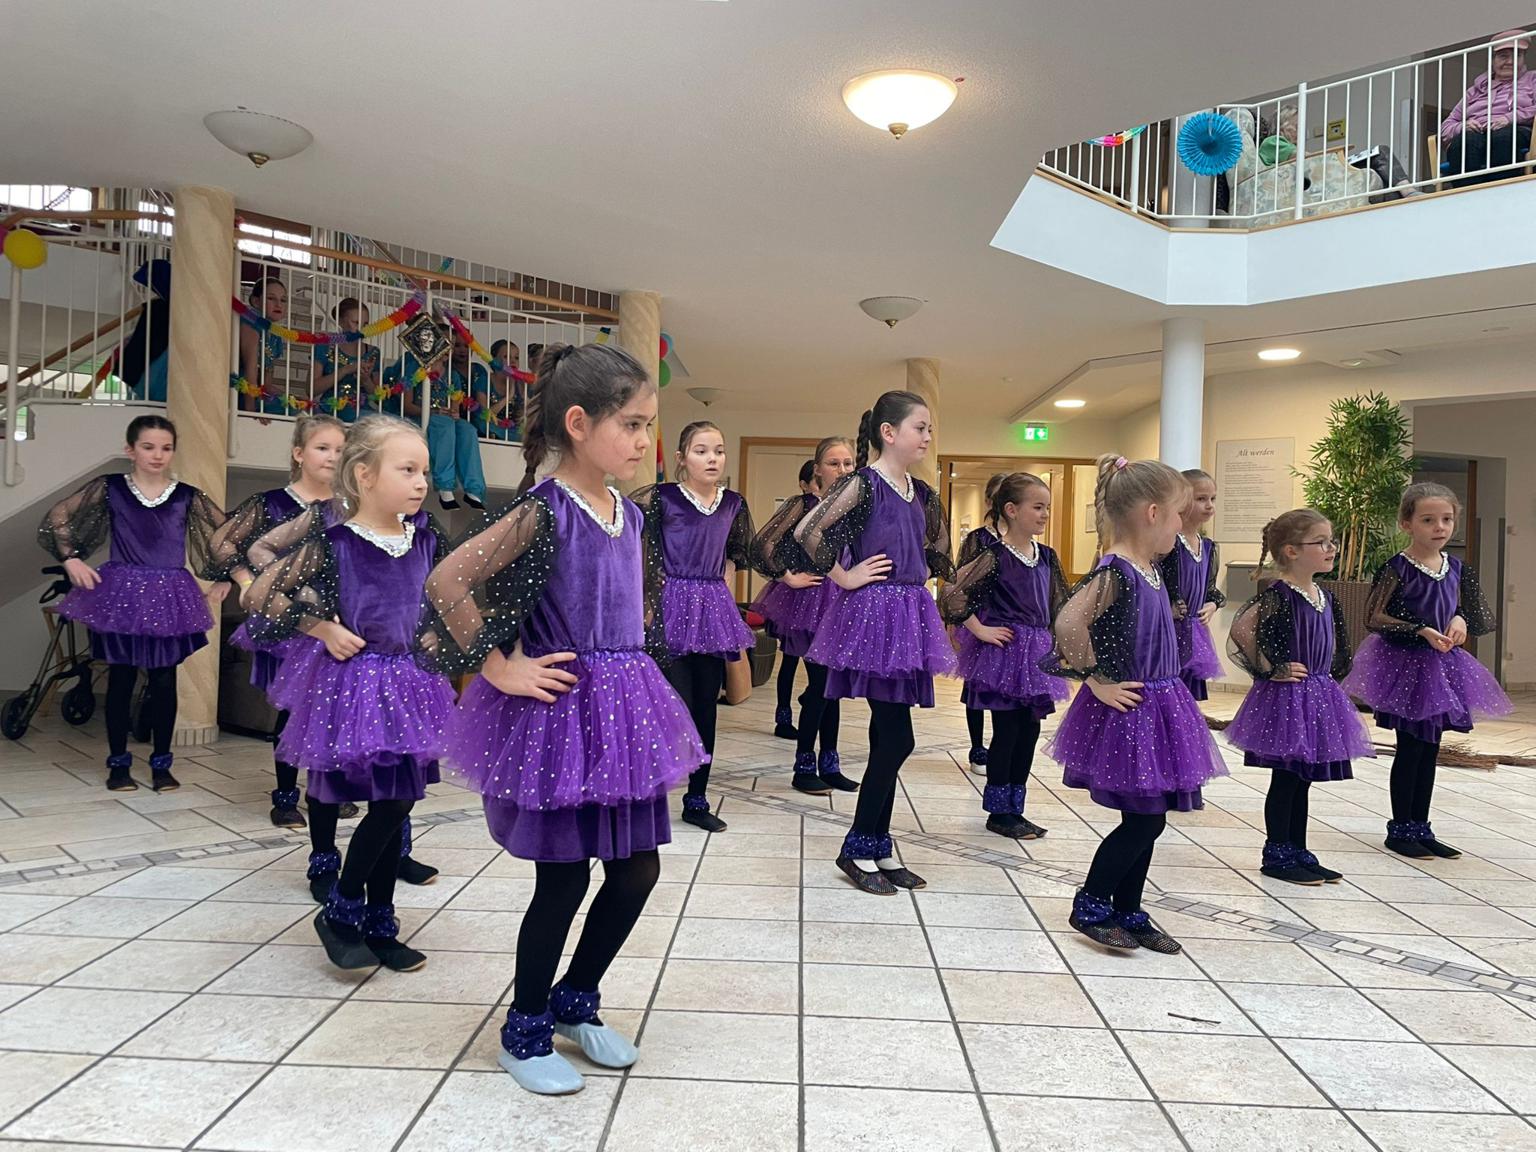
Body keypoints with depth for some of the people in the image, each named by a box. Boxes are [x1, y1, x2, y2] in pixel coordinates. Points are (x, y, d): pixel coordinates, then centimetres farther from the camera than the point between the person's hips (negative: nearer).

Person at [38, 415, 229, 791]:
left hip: (170, 597, 1)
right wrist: (71, 559, -1)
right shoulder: (109, 488, 0)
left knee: (164, 682, 4)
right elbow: (55, 520, 7)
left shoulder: (187, 497, 2)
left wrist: (223, 578, 6)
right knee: (120, 680, 5)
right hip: (121, 594, -1)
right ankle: (118, 762, 17)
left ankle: (161, 763, 15)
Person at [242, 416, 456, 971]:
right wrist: (322, 628, -11)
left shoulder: (423, 538, 3)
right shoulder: (333, 542, -12)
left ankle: (379, 925, 25)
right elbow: (259, 596, -6)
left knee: (396, 806, 11)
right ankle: (339, 912, 13)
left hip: (409, 683, 6)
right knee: (390, 803, -10)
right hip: (355, 683, -6)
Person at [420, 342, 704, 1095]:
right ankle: (525, 1032, 27)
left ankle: (574, 1002, 35)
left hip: (621, 708, 8)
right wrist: (498, 669, -17)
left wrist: (627, 680, 12)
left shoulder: (629, 514, 7)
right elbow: (446, 581, -22)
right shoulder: (542, 511, -16)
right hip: (558, 714, -7)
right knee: (563, 879, 4)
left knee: (637, 869, 13)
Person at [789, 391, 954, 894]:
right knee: (896, 738, -7)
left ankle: (880, 848, 21)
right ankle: (857, 849, 7)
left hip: (909, 617, 8)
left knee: (887, 738, 11)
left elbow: (936, 552, 28)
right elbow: (806, 531, -21)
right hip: (873, 614, -8)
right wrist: (844, 578, -14)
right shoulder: (863, 483, -11)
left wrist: (919, 580, 13)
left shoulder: (922, 493, 12)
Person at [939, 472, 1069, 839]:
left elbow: (1060, 605, 19)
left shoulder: (1047, 557, 9)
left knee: (1029, 731, 10)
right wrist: (980, 630, -14)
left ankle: (1014, 809, 21)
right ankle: (998, 812, 11)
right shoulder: (995, 556, -12)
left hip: (1036, 654, 7)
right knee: (1006, 731, -1)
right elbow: (952, 594, -16)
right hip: (1005, 653, -7)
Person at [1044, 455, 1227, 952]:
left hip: (1156, 710, 9)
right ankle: (1090, 906, 13)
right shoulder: (1115, 574, -20)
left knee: (1148, 820, 15)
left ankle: (1128, 912, 27)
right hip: (1127, 713, -9)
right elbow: (1068, 623, -33)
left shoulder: (1150, 571, 9)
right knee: (1143, 821, -3)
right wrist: (1096, 683, -23)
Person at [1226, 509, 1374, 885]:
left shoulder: (1325, 597, 10)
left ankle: (1298, 852, 23)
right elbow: (1240, 630, -25)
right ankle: (1276, 855, 11)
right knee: (1286, 778, 0)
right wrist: (1270, 670, -17)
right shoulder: (1278, 596, -16)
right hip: (1285, 697, -8)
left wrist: (1328, 681, 14)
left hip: (1318, 697, 8)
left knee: (1303, 779, 14)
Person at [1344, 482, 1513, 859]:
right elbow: (1375, 618, -16)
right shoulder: (1397, 569, -14)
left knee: (1430, 749, 12)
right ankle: (1400, 829, 12)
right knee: (1410, 749, -1)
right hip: (1405, 665, -6)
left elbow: (1482, 620, 15)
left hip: (1441, 666, 6)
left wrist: (1461, 620, -7)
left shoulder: (1457, 569, 4)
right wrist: (1422, 631, -23)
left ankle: (1420, 827, 22)